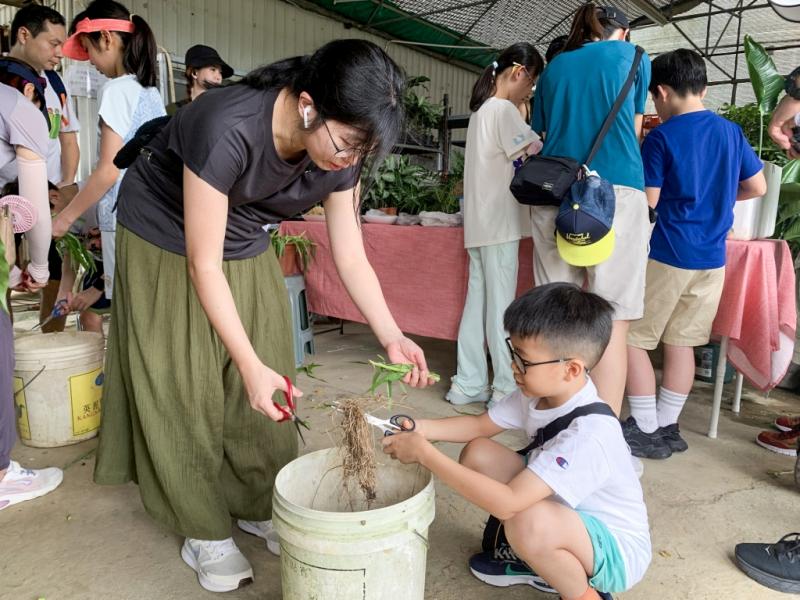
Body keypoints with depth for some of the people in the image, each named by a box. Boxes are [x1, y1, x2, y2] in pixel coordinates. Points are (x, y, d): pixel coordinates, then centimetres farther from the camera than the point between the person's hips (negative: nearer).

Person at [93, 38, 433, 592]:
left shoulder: (341, 153, -19)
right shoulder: (228, 129, -37)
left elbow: (351, 258, -12)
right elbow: (203, 263, -31)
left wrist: (392, 336, -24)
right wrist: (251, 364, -34)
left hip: (247, 252, 5)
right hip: (165, 248, -5)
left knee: (266, 395, 5)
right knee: (186, 391, 0)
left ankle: (260, 508, 25)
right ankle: (205, 531, 18)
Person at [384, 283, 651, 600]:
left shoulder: (589, 434, -36)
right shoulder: (540, 390, -12)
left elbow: (506, 503, -39)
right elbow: (480, 424, 2)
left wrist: (424, 453, -35)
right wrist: (422, 428, -15)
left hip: (617, 548, -7)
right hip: (569, 518, 8)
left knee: (529, 522, -38)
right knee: (478, 455, -6)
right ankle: (535, 561, 12)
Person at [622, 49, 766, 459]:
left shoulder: (660, 138, -10)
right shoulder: (731, 132, 8)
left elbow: (648, 200, -10)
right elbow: (757, 187, 15)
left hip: (666, 255, -6)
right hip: (711, 257, 7)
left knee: (631, 337, 3)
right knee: (681, 342, 11)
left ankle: (646, 431, 5)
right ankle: (667, 428, 19)